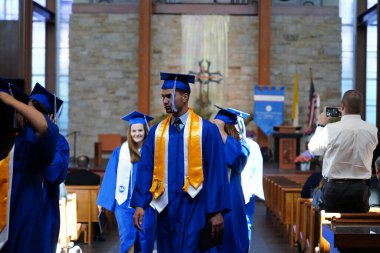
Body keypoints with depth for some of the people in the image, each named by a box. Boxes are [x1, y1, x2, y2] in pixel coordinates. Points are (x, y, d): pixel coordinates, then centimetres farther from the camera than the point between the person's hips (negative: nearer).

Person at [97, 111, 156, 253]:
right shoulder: (120, 152, 3)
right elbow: (111, 177, 4)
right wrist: (103, 201, 2)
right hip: (125, 201, -1)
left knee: (145, 237, 6)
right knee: (127, 236, -9)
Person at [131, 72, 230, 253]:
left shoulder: (206, 130, -3)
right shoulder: (157, 131, 7)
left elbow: (216, 171, -5)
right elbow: (146, 169, 4)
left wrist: (217, 211, -9)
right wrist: (140, 205, -6)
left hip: (192, 207, -4)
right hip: (165, 207, 4)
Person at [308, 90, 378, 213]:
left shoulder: (330, 129, -12)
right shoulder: (372, 130, -3)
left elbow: (313, 149, 4)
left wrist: (321, 125, 18)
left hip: (334, 188, -3)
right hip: (361, 188, 3)